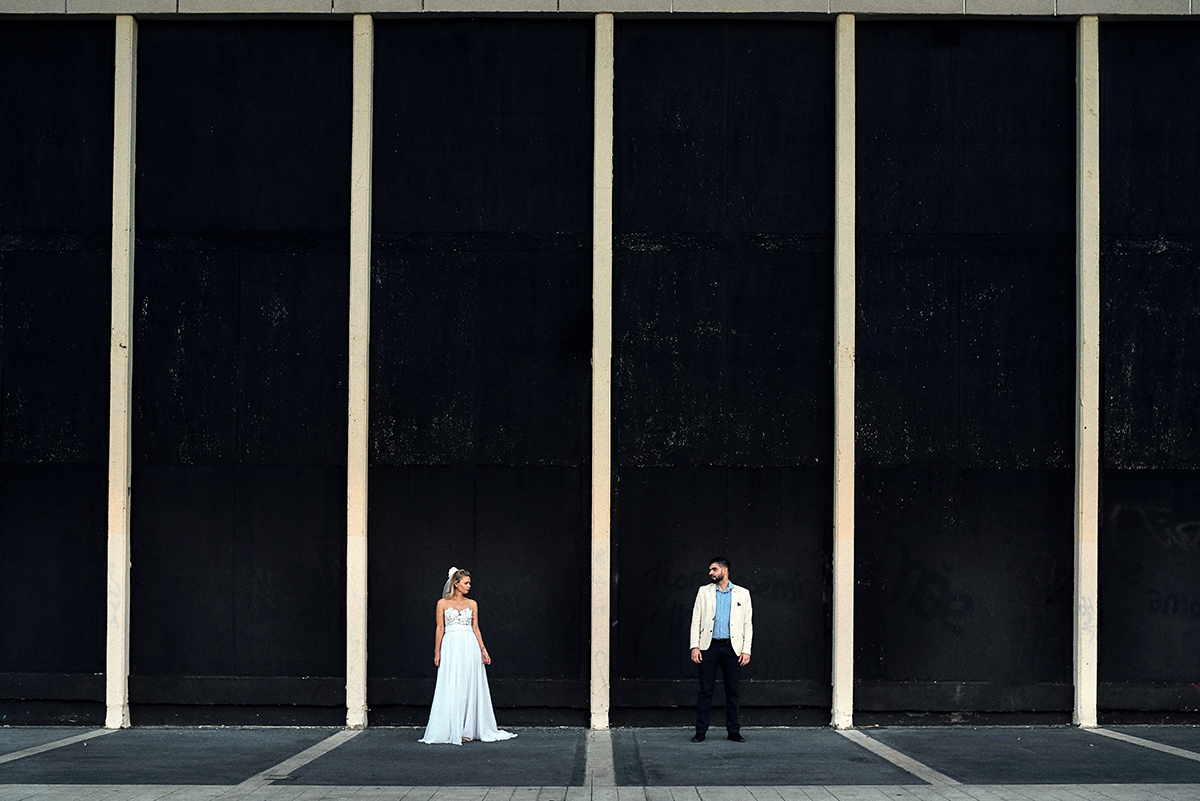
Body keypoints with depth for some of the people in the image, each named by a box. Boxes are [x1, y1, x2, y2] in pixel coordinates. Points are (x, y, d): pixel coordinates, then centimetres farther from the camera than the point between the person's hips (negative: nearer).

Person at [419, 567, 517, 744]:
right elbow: (440, 629, 4)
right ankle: (452, 730, -1)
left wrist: (483, 649, 3)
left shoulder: (472, 604, 11)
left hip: (470, 647, 2)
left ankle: (466, 729, 5)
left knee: (469, 687, 0)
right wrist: (437, 652, 0)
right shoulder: (443, 604, 4)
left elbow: (475, 628, 10)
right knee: (451, 688, -4)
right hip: (451, 647, -2)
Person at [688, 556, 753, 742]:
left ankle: (734, 731, 10)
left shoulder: (742, 594, 8)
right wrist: (694, 647, -3)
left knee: (732, 691, 3)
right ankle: (700, 732, 2)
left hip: (732, 648, 0)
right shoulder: (704, 592, 10)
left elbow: (748, 624, 7)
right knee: (705, 691, -2)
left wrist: (746, 650, -2)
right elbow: (696, 621, 8)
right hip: (709, 647, 0)